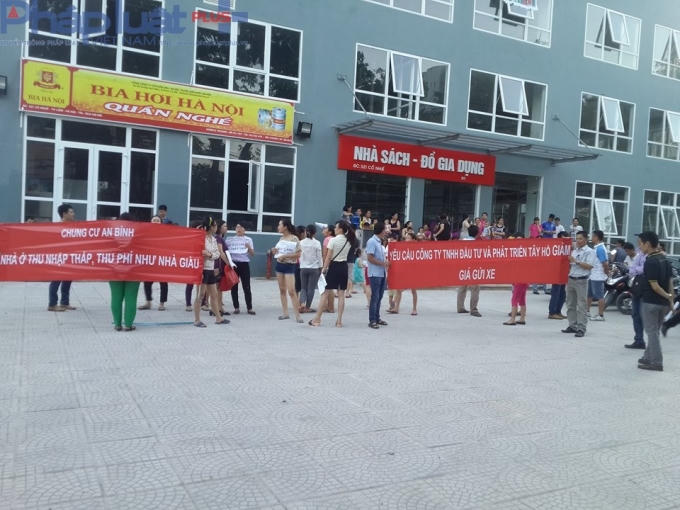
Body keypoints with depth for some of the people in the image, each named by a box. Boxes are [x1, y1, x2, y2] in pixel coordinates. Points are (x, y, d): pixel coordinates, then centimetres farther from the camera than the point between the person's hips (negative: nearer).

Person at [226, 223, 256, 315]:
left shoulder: (248, 240, 7)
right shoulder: (229, 239, 8)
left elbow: (252, 254, 4)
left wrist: (249, 247, -16)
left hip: (244, 264, -1)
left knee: (246, 287, -1)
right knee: (234, 287, 4)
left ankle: (249, 308, 5)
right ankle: (236, 307, 13)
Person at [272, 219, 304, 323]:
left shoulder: (294, 239, -11)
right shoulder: (281, 238, 10)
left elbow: (298, 254, -14)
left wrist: (285, 256, -19)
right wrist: (275, 251, 1)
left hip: (289, 266, -7)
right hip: (279, 265, 7)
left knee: (291, 291, -11)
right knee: (282, 290, 9)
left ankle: (297, 315, -6)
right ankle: (285, 313, 16)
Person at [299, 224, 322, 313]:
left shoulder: (301, 242, -2)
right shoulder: (317, 243, -9)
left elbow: (299, 256, 1)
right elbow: (319, 256, -5)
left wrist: (301, 265, 13)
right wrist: (320, 267, 5)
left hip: (303, 268, 2)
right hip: (314, 268, -2)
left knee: (304, 287, 12)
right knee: (311, 288, 6)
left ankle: (302, 304, -9)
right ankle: (307, 307, 8)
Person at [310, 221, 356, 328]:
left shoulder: (333, 240, -10)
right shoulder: (349, 241, 6)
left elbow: (328, 257, -10)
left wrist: (324, 268, -2)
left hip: (334, 266, -5)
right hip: (344, 267, 5)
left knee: (325, 293, 2)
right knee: (341, 295, 7)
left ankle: (317, 319, 6)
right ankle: (339, 321, 7)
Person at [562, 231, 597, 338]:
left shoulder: (590, 252, -4)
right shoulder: (574, 251, 17)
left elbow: (589, 266, -16)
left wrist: (576, 261, -19)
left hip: (581, 281, -7)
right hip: (571, 279, 7)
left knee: (581, 306, -7)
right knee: (570, 305, 11)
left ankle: (581, 329, -6)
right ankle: (572, 326, 19)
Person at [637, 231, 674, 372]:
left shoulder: (650, 262, -18)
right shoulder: (664, 259, 7)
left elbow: (654, 286, -21)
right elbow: (670, 281, 10)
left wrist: (667, 296, -10)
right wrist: (671, 299, 12)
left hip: (651, 302, -8)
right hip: (663, 303, 8)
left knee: (652, 332, 1)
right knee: (654, 331, 17)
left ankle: (656, 362, 4)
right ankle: (648, 358, 26)